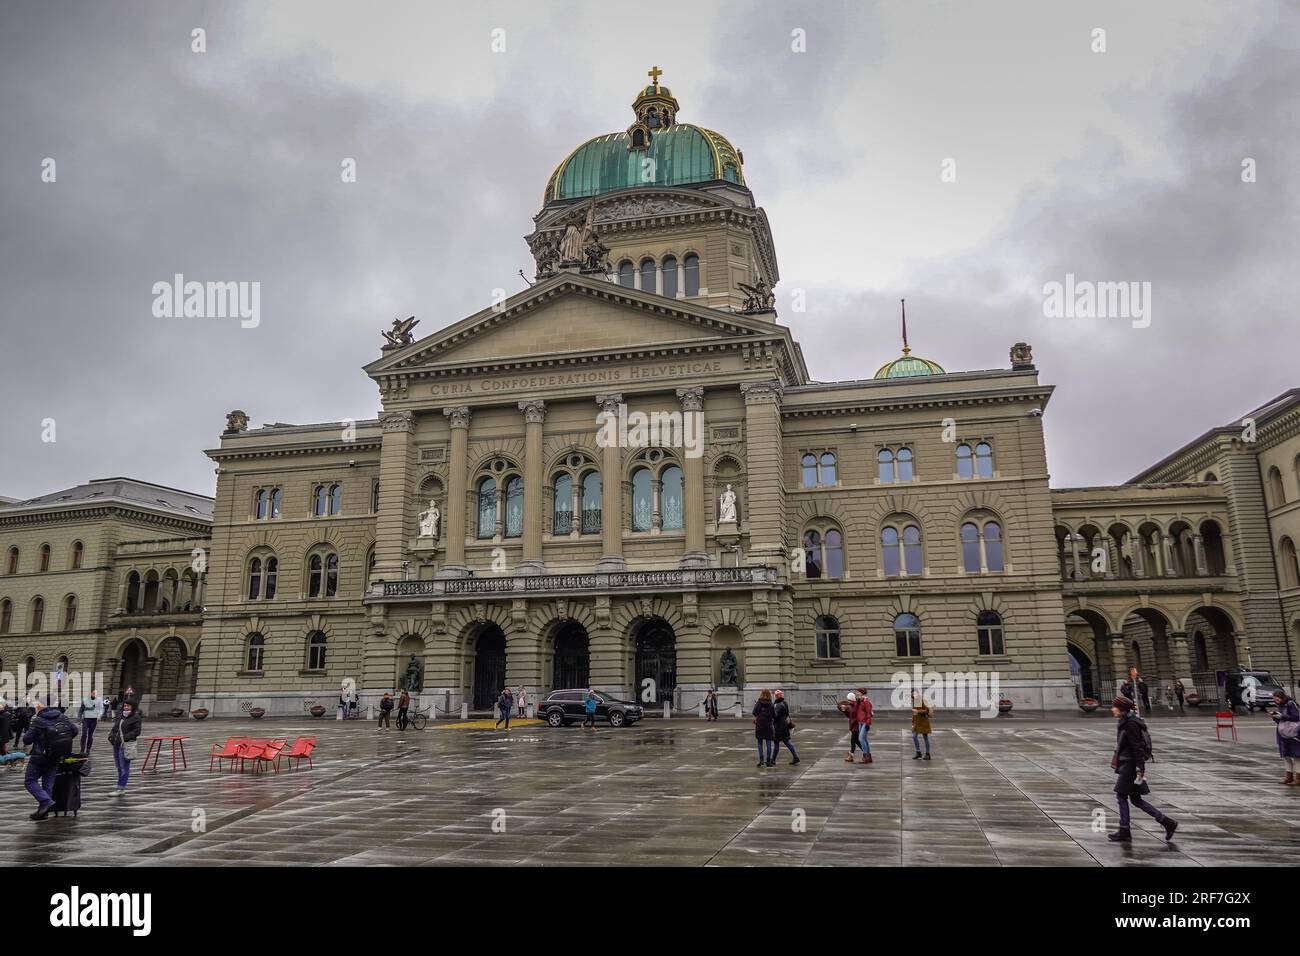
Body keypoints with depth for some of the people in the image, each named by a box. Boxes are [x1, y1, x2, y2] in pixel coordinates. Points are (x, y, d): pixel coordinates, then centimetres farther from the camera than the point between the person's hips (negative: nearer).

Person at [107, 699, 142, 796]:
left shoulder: (135, 717, -7)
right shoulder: (119, 716, 12)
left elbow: (137, 731, -12)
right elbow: (114, 727, 20)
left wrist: (124, 738, -19)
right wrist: (111, 735, 2)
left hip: (126, 745, -7)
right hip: (116, 744, 7)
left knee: (124, 768, -5)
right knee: (119, 768, 14)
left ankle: (121, 788, -1)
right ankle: (121, 788, 23)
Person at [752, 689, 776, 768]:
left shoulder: (758, 703, -6)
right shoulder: (771, 704, -2)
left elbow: (754, 713, -11)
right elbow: (775, 716, -2)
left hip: (759, 725, -1)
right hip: (769, 726, 1)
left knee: (760, 743, 9)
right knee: (769, 744, 6)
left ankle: (761, 759, -3)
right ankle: (768, 761, 6)